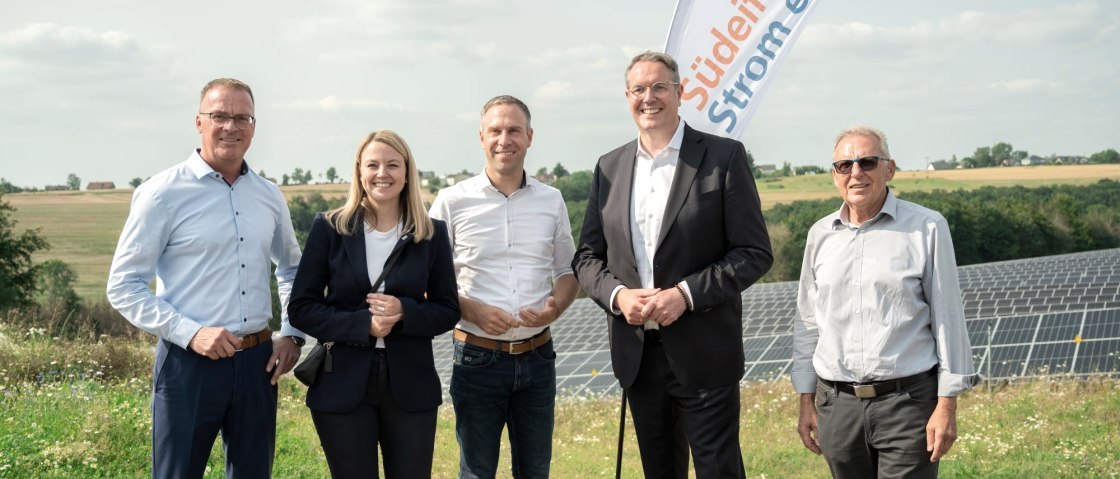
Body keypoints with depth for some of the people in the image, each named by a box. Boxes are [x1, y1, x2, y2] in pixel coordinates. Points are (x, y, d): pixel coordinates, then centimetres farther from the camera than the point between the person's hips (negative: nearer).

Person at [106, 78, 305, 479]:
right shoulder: (163, 193, -7)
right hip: (189, 365, -5)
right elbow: (123, 287, -8)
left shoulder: (269, 197, 8)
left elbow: (291, 268, 24)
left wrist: (292, 334, 10)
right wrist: (190, 333, -18)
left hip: (256, 363, 5)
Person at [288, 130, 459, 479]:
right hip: (343, 385, -1)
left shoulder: (432, 234, 2)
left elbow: (448, 311, 5)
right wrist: (362, 324, -17)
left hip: (411, 386, 1)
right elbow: (301, 309, -2)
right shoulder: (329, 228, -1)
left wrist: (403, 312, -16)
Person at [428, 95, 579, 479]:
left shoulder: (551, 200, 5)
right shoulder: (452, 201, -4)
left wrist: (556, 307, -9)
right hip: (478, 357, -2)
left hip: (536, 356, 3)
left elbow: (568, 270, 13)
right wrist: (473, 310, -17)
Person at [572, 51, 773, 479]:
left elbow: (754, 252, -8)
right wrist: (617, 295, -10)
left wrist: (686, 294, -19)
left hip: (703, 353, -4)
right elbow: (587, 257, 10)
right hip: (637, 354, 4)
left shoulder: (724, 157, -5)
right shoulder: (610, 167, 9)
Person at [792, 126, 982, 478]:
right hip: (837, 405, 4)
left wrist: (947, 405, -5)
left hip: (908, 400, -3)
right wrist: (806, 402, 12)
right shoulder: (820, 235, 8)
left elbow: (947, 319, -2)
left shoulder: (927, 228, -3)